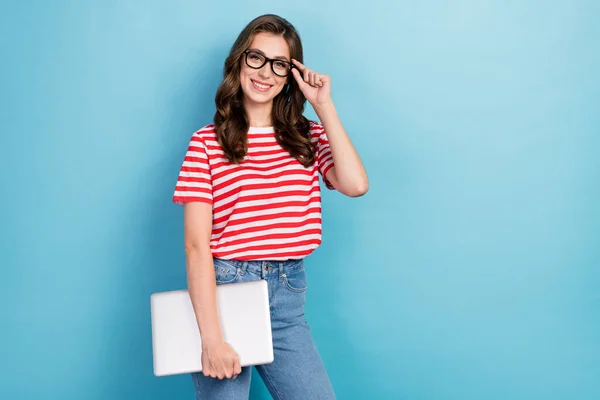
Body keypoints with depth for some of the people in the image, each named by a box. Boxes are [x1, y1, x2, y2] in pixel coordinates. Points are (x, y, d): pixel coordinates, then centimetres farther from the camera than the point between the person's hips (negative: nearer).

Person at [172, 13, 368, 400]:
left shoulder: (309, 136, 8)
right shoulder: (207, 142, -3)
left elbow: (356, 185, -11)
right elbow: (196, 244, -9)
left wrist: (324, 106, -5)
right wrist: (212, 338, -15)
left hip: (288, 297, 3)